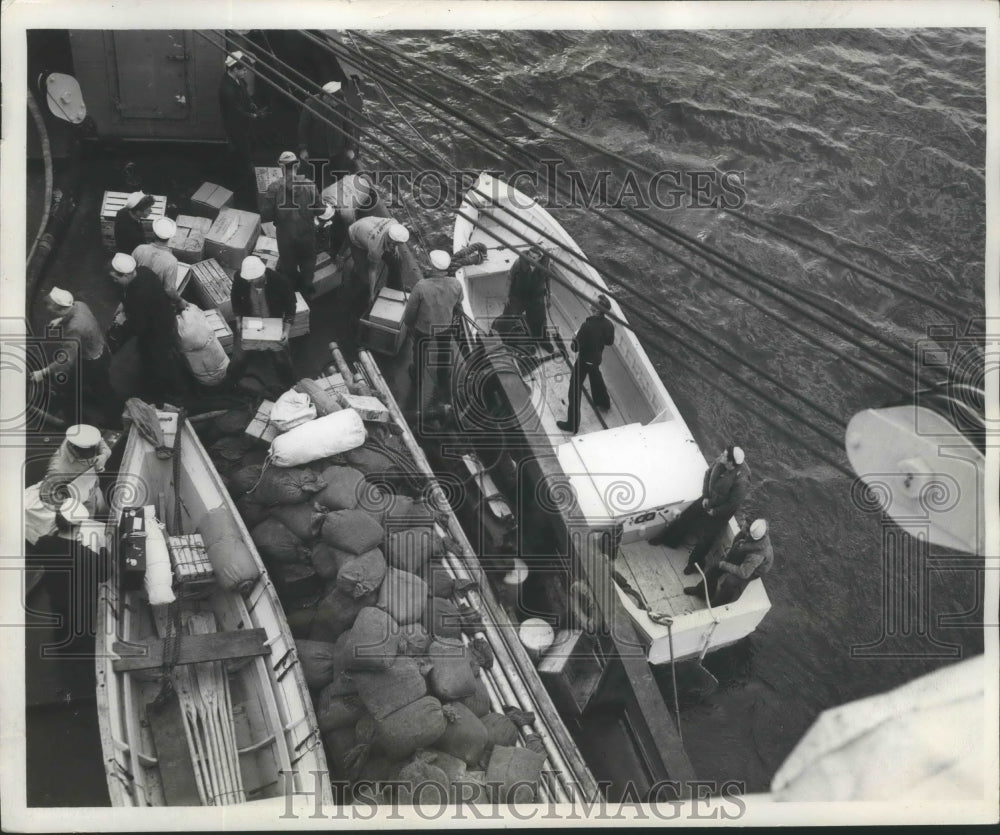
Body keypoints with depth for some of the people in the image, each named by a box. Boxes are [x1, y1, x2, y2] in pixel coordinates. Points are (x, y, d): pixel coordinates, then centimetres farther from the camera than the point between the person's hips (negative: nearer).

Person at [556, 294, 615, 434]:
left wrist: (574, 340, -6)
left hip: (584, 361, -7)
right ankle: (603, 402, 61)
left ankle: (572, 424, 7)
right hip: (597, 358, 7)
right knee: (596, 378, 36)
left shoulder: (587, 326, -33)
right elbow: (610, 342, 5)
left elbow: (576, 347, -26)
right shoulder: (608, 325, -12)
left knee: (575, 391, 3)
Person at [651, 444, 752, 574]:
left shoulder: (741, 481, -38)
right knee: (686, 515, 14)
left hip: (722, 509, -6)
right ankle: (667, 539, 37)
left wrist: (714, 512, -13)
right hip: (709, 499, 6)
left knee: (706, 538, 2)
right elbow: (708, 473, -2)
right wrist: (705, 496, -5)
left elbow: (733, 504, -25)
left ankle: (695, 563, 27)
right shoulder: (720, 461, -22)